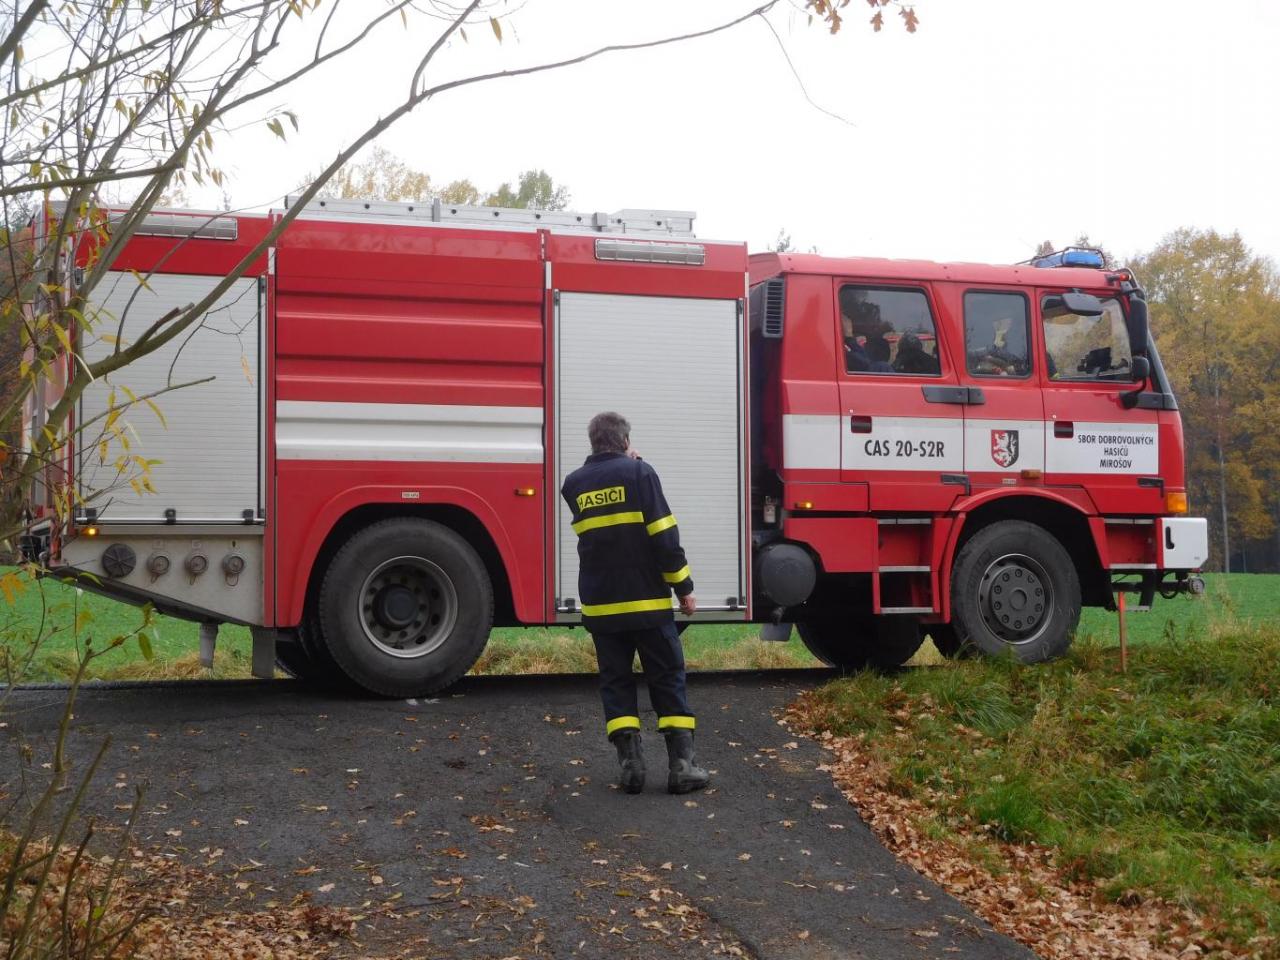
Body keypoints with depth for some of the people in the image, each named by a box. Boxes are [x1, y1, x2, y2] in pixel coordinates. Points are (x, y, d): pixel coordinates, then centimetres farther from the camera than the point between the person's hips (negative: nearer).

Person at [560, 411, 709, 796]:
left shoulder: (574, 484, 7)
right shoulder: (639, 472, -6)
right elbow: (663, 535, -12)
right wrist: (683, 587, -4)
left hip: (600, 605, 3)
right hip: (647, 601, -3)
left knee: (616, 681, 9)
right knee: (668, 679, 5)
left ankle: (630, 763, 0)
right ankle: (682, 764, 0)